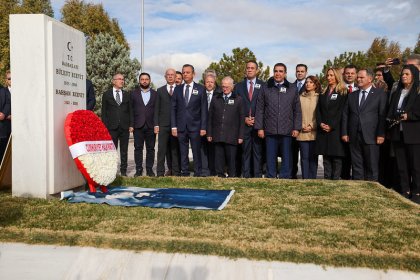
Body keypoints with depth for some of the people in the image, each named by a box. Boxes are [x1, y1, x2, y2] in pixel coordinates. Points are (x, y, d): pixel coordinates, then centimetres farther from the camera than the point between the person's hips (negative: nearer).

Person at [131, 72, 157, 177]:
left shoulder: (155, 94, 10)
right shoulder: (134, 94, 9)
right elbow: (131, 110, 5)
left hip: (151, 126, 0)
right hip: (138, 126, 0)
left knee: (150, 148, 4)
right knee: (138, 148, 2)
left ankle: (149, 169, 12)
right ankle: (138, 169, 8)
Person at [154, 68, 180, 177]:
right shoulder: (160, 90, 12)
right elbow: (157, 109, 8)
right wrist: (156, 124, 0)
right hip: (163, 124, 1)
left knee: (175, 149, 3)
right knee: (162, 149, 0)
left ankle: (175, 172, 12)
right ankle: (160, 172, 5)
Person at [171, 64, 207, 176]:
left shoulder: (200, 89, 3)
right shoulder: (177, 89, 10)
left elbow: (204, 110, 0)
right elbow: (173, 109, 8)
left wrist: (203, 127, -6)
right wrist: (173, 126, 0)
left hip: (195, 126, -2)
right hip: (181, 127, 2)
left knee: (196, 152, 1)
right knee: (183, 153, 6)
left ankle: (197, 174, 9)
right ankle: (184, 173, 14)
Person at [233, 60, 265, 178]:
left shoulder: (263, 86, 8)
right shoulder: (238, 86, 13)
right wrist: (244, 119, -4)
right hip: (244, 124, 1)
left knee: (258, 151, 0)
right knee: (245, 151, 2)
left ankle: (257, 176, 5)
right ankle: (246, 176, 8)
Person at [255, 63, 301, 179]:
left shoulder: (292, 89, 9)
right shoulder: (266, 89, 7)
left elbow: (297, 111, 7)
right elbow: (259, 110, 6)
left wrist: (296, 128, 0)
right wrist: (259, 127, -1)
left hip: (287, 131, 0)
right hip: (270, 130, 0)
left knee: (287, 158, 4)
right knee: (270, 159, 5)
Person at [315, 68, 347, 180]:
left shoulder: (343, 93, 2)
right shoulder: (323, 94, 18)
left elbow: (341, 111, -7)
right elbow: (318, 110, 11)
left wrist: (331, 126, -14)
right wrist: (320, 123, -6)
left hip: (336, 130, -5)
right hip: (323, 131, 5)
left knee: (336, 158, -2)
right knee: (326, 159, 7)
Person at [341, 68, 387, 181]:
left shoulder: (380, 94, 3)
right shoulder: (352, 95, 15)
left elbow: (382, 115, -4)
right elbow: (345, 115, 12)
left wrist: (381, 134, -11)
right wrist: (344, 133, 3)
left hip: (371, 136, -4)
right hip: (354, 137, 4)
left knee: (372, 167, 2)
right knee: (357, 166, 7)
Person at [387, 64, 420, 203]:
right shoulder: (397, 92, 18)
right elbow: (391, 111, 23)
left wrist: (409, 116, -15)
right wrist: (392, 119, 7)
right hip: (398, 133, 5)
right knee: (401, 165, 7)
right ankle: (405, 191, 14)